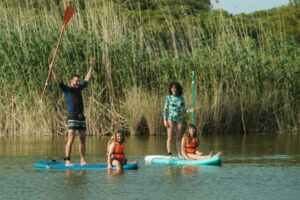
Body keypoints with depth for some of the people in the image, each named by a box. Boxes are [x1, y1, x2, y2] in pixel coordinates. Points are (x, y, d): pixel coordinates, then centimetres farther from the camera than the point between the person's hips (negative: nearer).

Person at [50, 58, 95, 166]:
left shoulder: (79, 88, 18)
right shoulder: (67, 89, 1)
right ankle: (67, 161, -14)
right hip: (72, 117, -7)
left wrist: (91, 67, 33)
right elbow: (58, 81, -12)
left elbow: (87, 79, 29)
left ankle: (83, 160, 13)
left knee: (82, 139, 7)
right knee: (71, 139, -12)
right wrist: (52, 70, -24)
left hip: (81, 117, 7)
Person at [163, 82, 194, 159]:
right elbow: (165, 109, 1)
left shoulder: (181, 98, 6)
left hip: (179, 119, 3)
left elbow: (184, 109, 9)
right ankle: (169, 154, -6)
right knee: (170, 137, -6)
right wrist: (165, 120, -7)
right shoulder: (168, 98, 0)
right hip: (171, 119, -3)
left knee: (178, 138, 4)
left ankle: (179, 154, 7)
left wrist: (190, 110, -12)